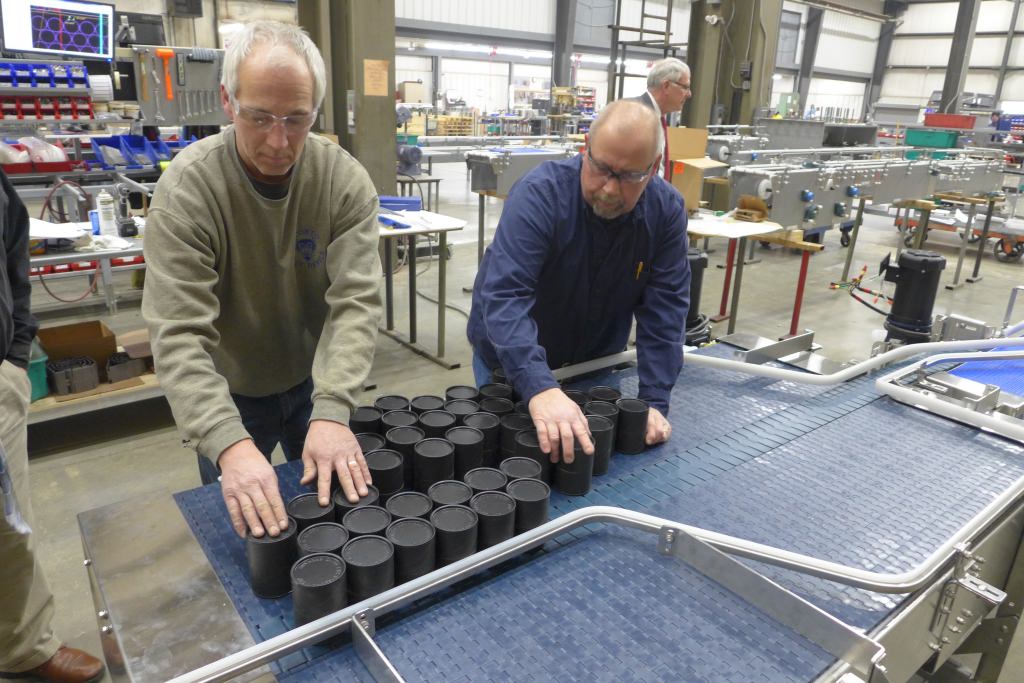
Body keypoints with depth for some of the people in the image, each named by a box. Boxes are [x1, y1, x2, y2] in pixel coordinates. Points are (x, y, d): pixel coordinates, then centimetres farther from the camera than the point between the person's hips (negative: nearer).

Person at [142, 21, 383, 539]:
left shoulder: (346, 180, -18)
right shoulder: (187, 189, -24)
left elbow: (356, 302, -24)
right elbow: (179, 335, -29)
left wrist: (331, 412, -38)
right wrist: (229, 444, -43)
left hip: (316, 381, 2)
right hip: (229, 394, -2)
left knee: (333, 506, 21)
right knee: (240, 524, 15)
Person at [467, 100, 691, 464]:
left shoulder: (666, 210, -16)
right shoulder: (539, 193, -29)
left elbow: (664, 307, -16)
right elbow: (504, 296, -40)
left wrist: (654, 402, -25)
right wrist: (540, 388, -53)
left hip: (593, 361, 4)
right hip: (514, 362, -3)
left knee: (594, 451, 21)